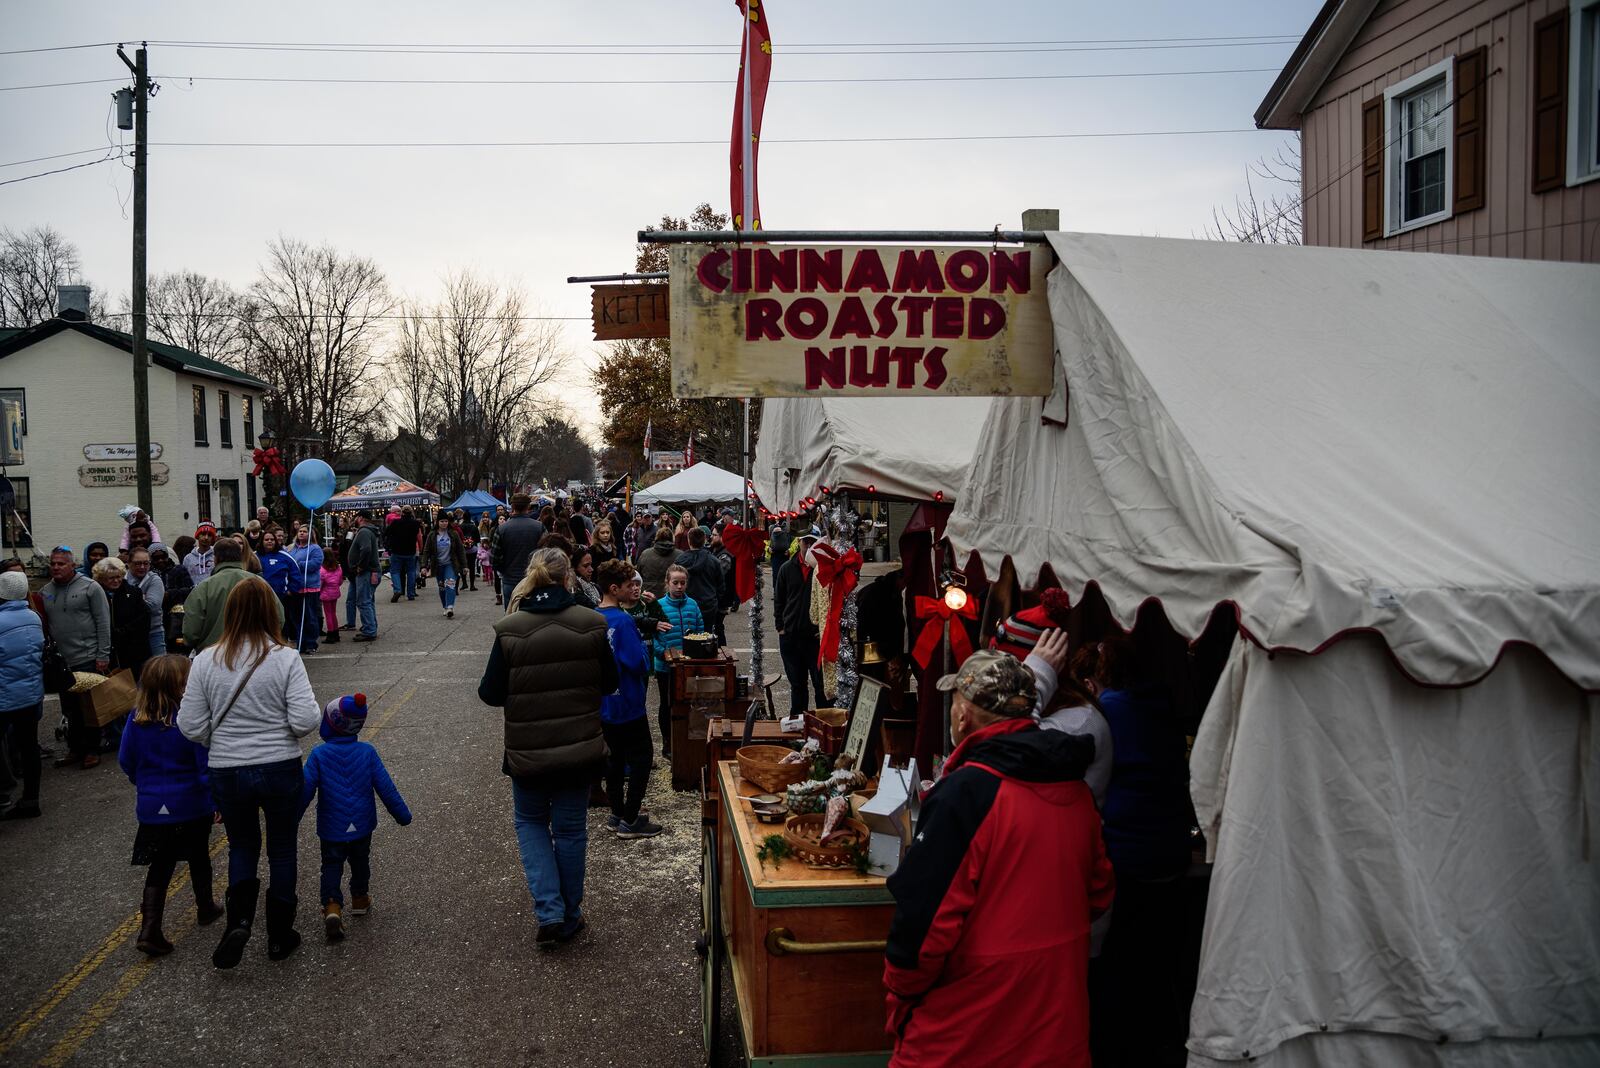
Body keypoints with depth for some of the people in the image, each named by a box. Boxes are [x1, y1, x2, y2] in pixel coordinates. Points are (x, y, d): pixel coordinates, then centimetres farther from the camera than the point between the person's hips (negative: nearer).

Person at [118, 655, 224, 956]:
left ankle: (149, 931, 3)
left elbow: (126, 761, 6)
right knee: (198, 858, 19)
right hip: (191, 807, -3)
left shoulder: (137, 721, -6)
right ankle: (205, 908, 38)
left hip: (152, 809, 3)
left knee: (160, 867, 12)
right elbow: (207, 766, -19)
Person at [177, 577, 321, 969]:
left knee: (242, 845, 23)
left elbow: (190, 726, -5)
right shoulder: (285, 658, -14)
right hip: (280, 770, -1)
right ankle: (279, 936, 26)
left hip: (226, 772, 2)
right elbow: (305, 720, -18)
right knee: (282, 850, 17)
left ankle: (239, 920, 3)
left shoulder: (206, 660, -7)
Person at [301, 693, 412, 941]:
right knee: (360, 863, 23)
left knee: (331, 866, 7)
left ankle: (332, 906, -13)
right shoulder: (367, 752, -8)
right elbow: (385, 787, -6)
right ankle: (360, 900, 37)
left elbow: (306, 791, -12)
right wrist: (402, 814, 3)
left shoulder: (319, 754, -12)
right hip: (362, 827, 2)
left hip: (331, 829, -2)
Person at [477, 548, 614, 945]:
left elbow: (490, 694, -8)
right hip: (581, 749, 1)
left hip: (528, 751, -1)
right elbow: (610, 683, 1)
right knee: (570, 829, 16)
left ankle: (549, 911, 8)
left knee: (531, 822, 21)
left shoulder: (509, 630, -14)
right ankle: (570, 919, 28)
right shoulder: (591, 624, -9)